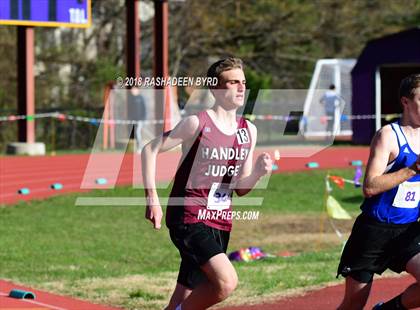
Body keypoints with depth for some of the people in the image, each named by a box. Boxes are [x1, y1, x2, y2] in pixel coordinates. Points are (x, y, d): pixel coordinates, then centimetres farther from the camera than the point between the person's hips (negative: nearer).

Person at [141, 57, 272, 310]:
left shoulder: (248, 131, 10)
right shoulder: (197, 123, -9)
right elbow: (150, 150, -5)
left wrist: (259, 172, -7)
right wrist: (152, 199, -11)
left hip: (220, 224, 7)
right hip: (189, 219, -7)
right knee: (227, 282, -24)